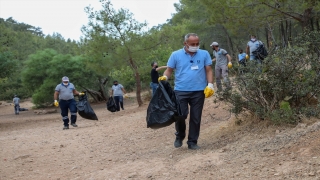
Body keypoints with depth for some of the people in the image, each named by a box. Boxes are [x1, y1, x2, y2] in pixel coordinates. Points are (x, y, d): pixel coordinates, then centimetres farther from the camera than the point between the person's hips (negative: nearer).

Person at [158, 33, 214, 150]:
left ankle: (192, 142, 18)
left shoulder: (204, 54, 4)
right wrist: (164, 77, -15)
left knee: (196, 118, 6)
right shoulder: (176, 55, 2)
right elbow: (169, 70, 6)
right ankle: (179, 137, 20)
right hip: (181, 91, -1)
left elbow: (208, 70, 6)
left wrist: (210, 85, -6)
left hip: (199, 91, 1)